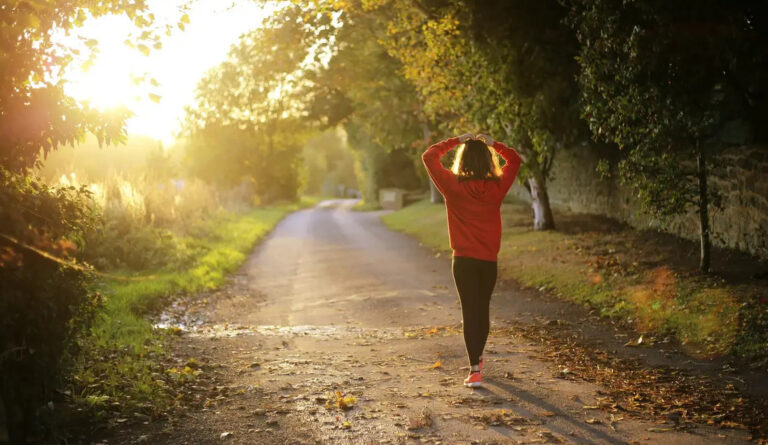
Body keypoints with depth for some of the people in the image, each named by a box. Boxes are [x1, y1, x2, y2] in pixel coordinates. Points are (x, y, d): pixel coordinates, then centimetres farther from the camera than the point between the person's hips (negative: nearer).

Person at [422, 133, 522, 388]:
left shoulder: (453, 186, -10)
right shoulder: (497, 187, -4)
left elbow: (429, 156, 0)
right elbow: (515, 160, 14)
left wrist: (456, 141, 4)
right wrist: (493, 144, 12)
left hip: (464, 260, -2)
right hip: (489, 260, 2)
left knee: (470, 311, -1)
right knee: (483, 309, 18)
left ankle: (475, 371, -9)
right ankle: (477, 357, 37)